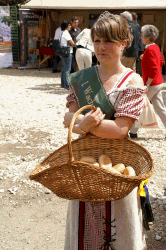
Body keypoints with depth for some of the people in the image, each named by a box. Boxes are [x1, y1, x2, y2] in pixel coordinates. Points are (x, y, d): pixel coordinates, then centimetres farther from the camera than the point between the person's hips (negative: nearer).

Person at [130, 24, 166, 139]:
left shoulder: (149, 50, -19)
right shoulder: (156, 47, 9)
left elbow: (154, 70, -24)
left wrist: (147, 85, -22)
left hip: (152, 84, -9)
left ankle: (133, 132, 11)